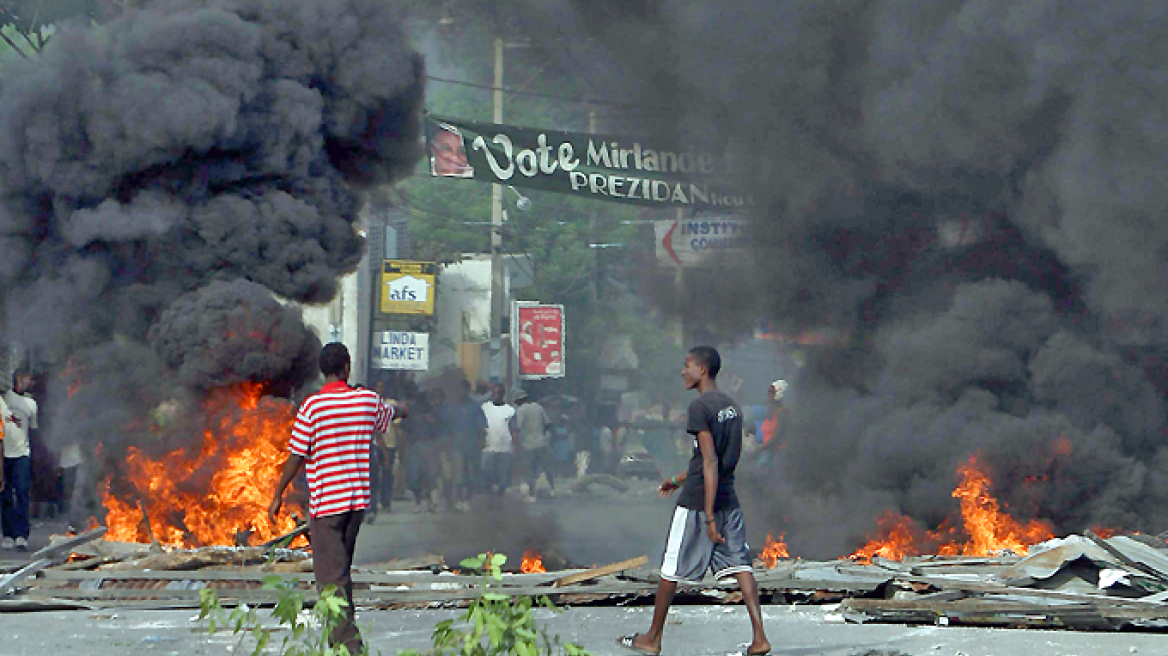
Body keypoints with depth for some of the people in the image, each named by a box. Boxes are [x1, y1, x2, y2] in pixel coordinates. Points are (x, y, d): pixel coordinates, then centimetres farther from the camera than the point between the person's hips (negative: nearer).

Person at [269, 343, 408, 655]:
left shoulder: (312, 406, -11)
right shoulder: (368, 400, 3)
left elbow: (296, 456, -11)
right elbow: (387, 415, 28)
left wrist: (278, 495, 0)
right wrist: (402, 410, 52)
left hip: (326, 501, -5)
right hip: (358, 497, 5)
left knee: (331, 576, -5)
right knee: (342, 568, 20)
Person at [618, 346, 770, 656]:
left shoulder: (700, 407, -14)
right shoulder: (732, 406, 11)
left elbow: (710, 463, -20)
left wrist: (709, 516, -23)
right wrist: (678, 480, 35)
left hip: (696, 502, -7)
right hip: (728, 500, 7)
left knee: (671, 570, 6)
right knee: (740, 565, 1)